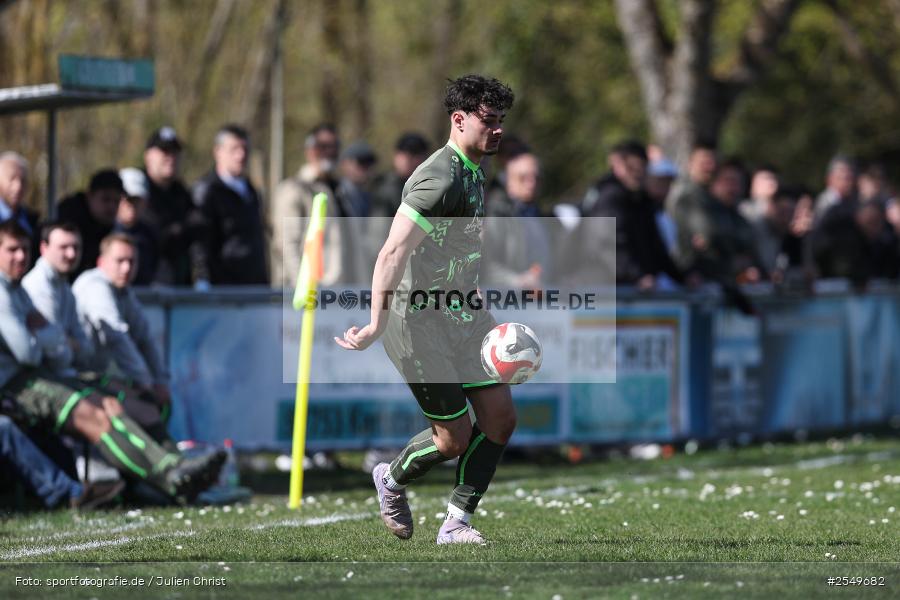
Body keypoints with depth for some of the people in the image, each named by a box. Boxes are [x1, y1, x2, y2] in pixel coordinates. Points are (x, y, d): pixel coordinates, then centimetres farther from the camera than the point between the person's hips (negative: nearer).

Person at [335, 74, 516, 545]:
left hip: (462, 316, 9)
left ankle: (457, 524, 12)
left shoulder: (472, 172, 10)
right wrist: (377, 325, -30)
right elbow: (393, 254, -27)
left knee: (500, 419, 1)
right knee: (455, 439, -2)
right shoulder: (440, 178, -22)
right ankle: (392, 481, 28)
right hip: (422, 324, -9)